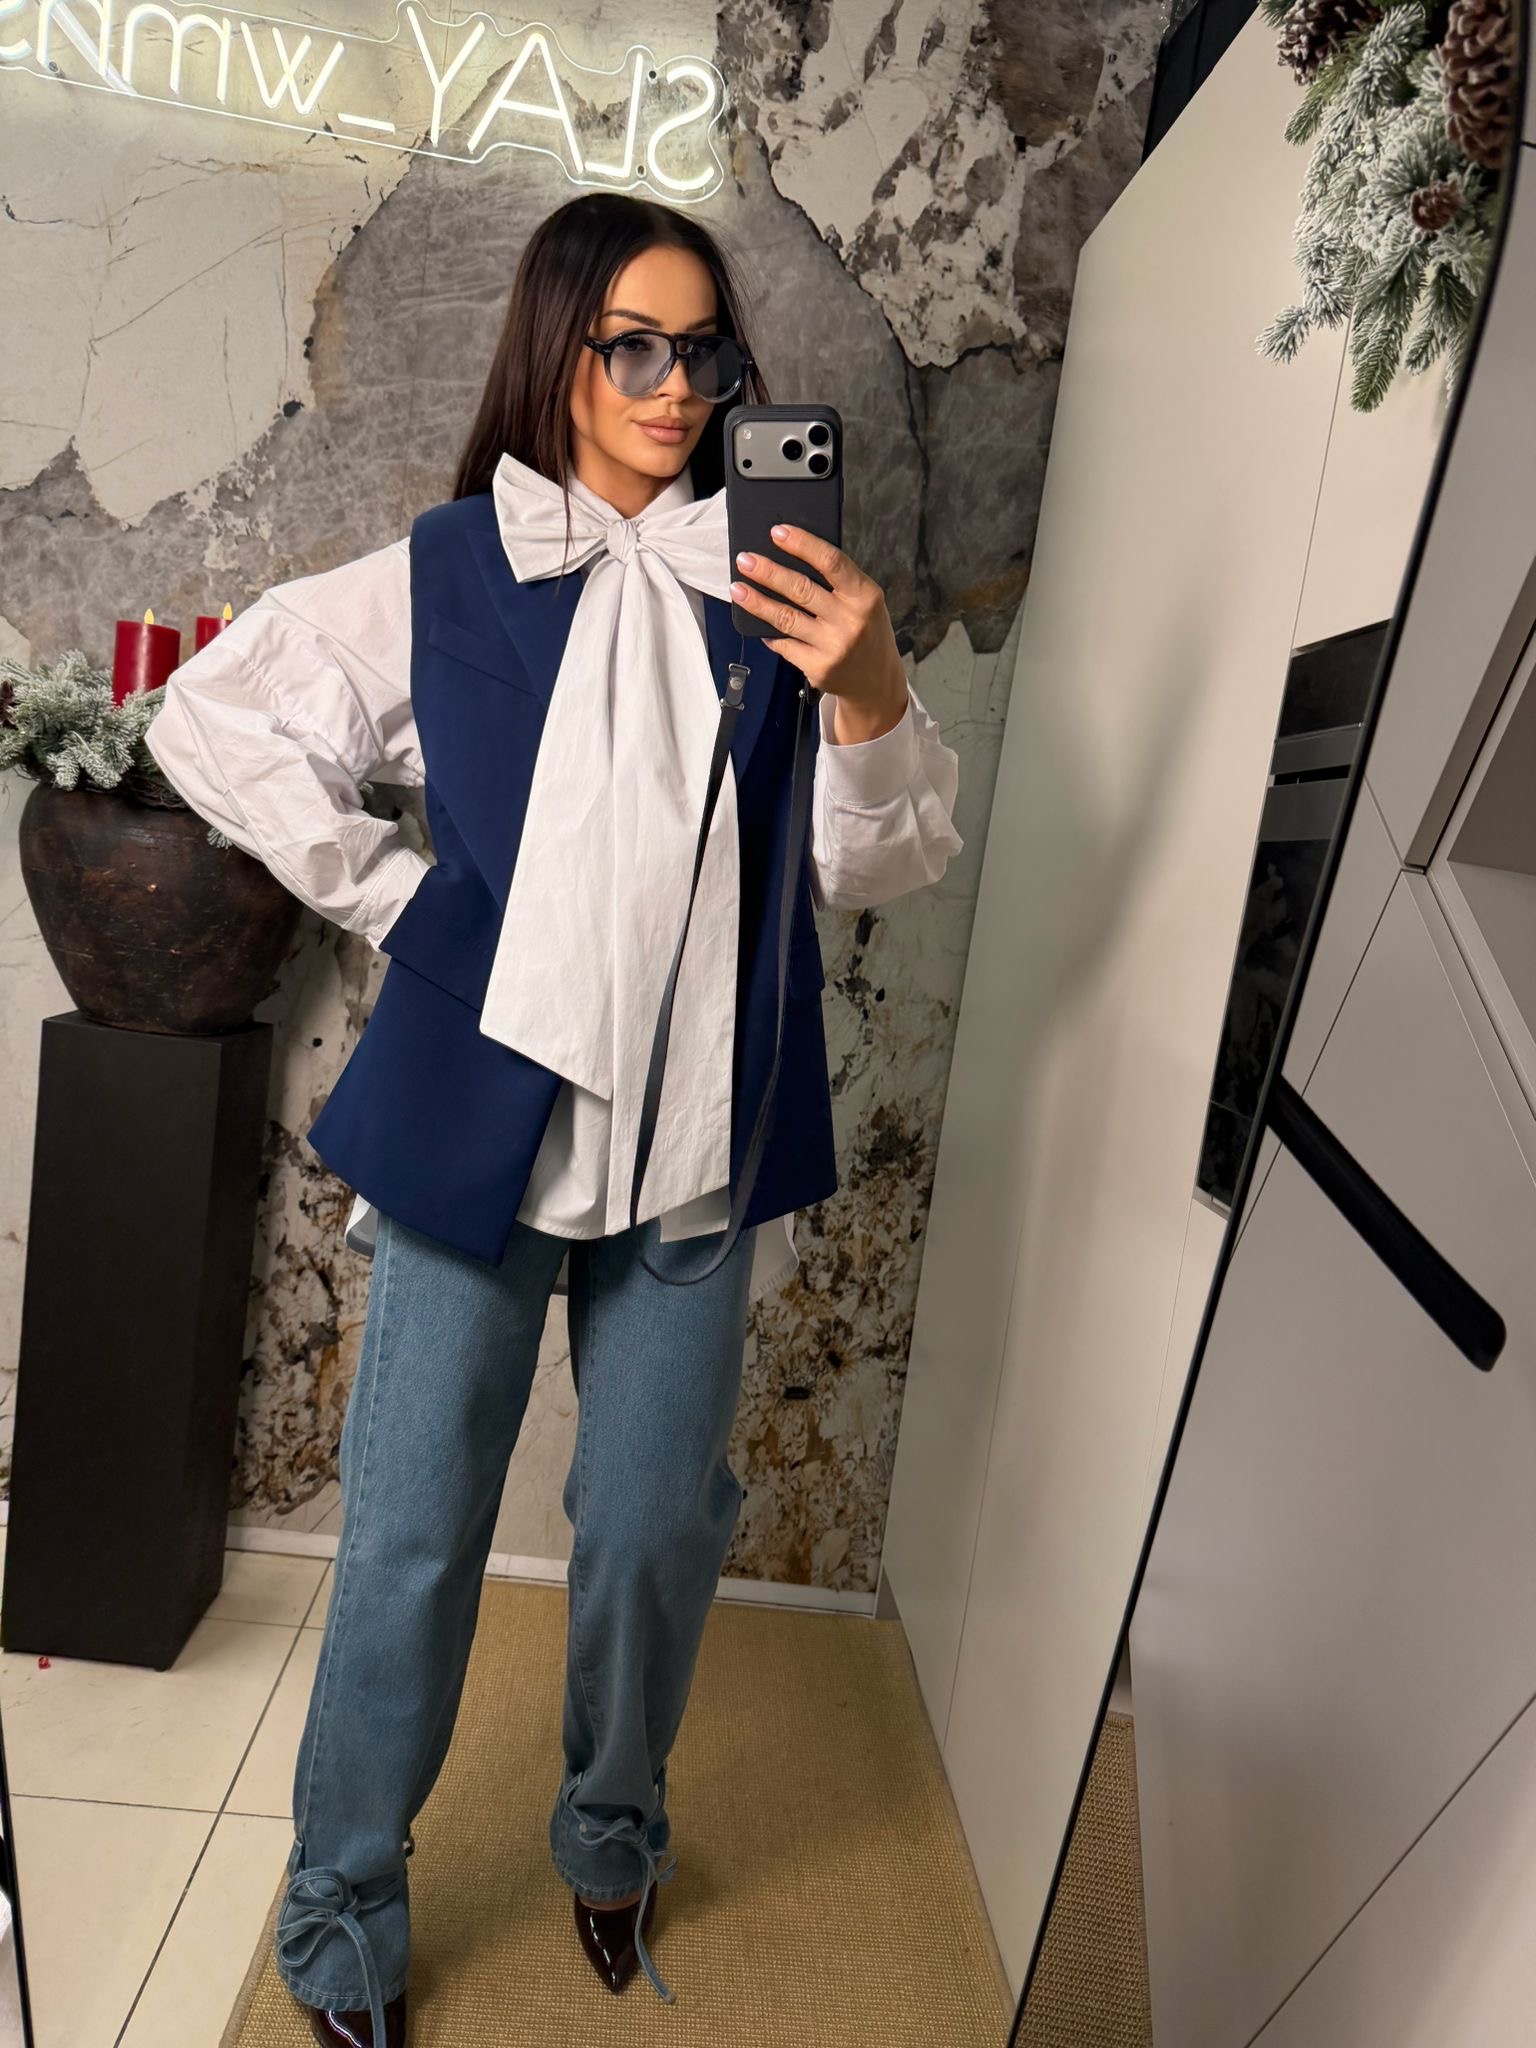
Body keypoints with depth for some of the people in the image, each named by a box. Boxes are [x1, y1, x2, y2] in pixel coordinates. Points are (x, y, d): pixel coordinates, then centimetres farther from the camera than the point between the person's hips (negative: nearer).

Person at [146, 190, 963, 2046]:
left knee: (659, 1528, 15)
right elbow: (208, 720, 7)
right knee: (410, 1542, 10)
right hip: (477, 1123, -1)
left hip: (698, 1142, 2)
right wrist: (393, 901, -1)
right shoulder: (441, 576, 2)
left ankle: (614, 1836, 45)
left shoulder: (768, 588, 6)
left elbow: (881, 866, 2)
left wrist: (871, 698, -18)